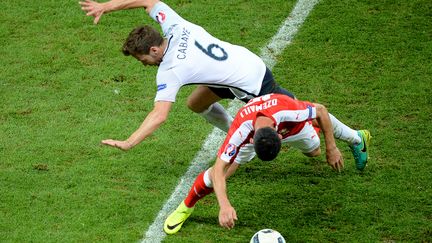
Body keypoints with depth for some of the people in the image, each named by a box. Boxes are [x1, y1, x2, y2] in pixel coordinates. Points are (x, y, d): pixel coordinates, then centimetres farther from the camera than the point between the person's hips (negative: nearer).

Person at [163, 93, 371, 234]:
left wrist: (331, 148, -18)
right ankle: (186, 207, 14)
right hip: (251, 134, -1)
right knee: (219, 173, -14)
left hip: (290, 125, 1)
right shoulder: (241, 131, -47)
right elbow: (219, 170, -43)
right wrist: (224, 205, -57)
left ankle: (356, 138, 54)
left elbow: (321, 111, -24)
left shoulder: (289, 111, -47)